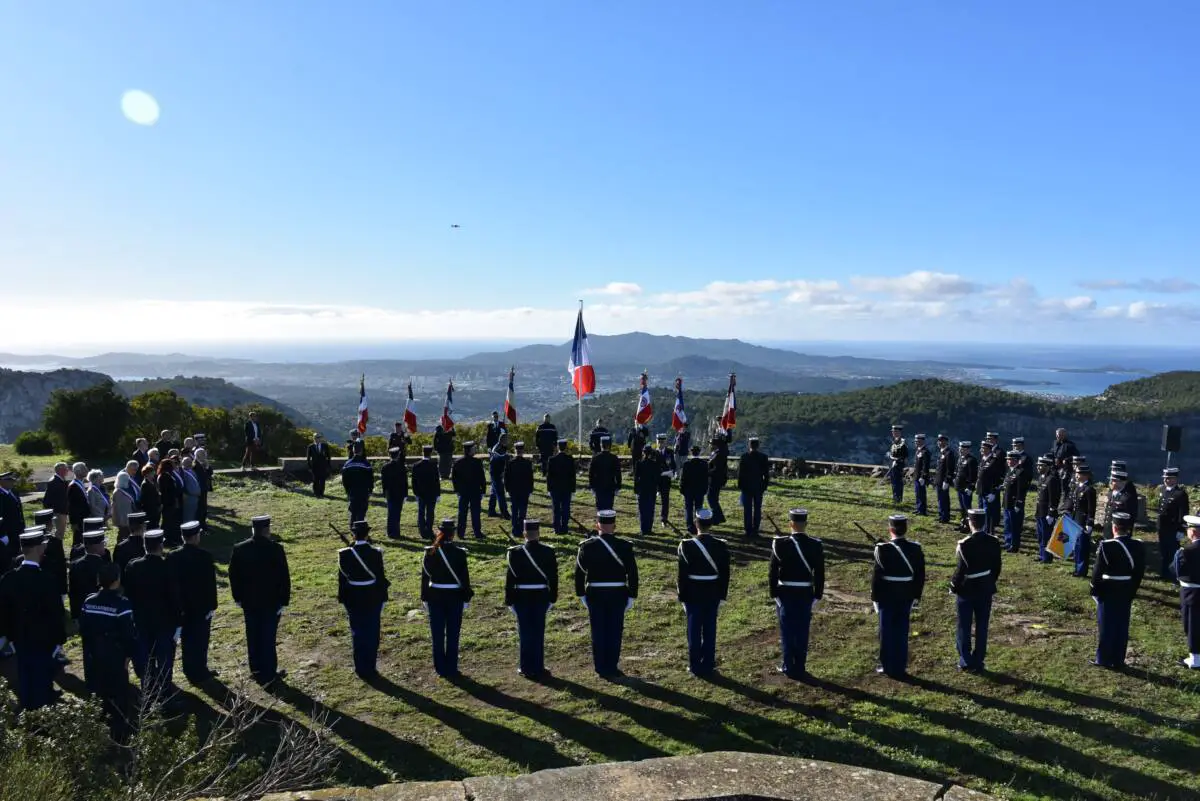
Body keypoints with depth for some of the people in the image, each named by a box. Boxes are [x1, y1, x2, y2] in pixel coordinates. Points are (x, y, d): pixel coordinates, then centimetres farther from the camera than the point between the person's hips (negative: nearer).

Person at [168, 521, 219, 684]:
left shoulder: (172, 557, -5)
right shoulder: (205, 556, -17)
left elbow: (170, 582, 1)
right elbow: (210, 583, -14)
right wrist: (212, 604, -5)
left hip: (181, 606, 4)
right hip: (201, 605, -4)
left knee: (186, 639, 16)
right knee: (200, 640, 6)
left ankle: (190, 670, 26)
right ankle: (199, 673, 13)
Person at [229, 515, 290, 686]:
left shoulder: (239, 549, -5)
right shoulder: (276, 549, -17)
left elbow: (233, 575, 4)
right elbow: (284, 577, -14)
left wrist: (238, 597, 14)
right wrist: (284, 601, -6)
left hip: (249, 601, 4)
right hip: (271, 601, -4)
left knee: (253, 637, 15)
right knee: (268, 638, 4)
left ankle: (256, 670, 26)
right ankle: (268, 674, 10)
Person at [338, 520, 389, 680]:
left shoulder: (345, 554, -10)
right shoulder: (376, 553, -12)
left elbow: (342, 578, -5)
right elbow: (380, 577, -7)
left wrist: (343, 600, 6)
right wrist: (383, 598, 3)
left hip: (354, 599, 1)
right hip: (373, 598, -1)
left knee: (358, 634, 12)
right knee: (372, 634, 10)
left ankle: (361, 670, 18)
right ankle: (370, 669, 17)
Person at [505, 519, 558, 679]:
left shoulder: (515, 552, -9)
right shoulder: (548, 552, -6)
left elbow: (510, 577, -7)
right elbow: (553, 577, -1)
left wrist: (509, 600, 1)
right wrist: (553, 598, 9)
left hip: (521, 597, -1)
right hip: (541, 597, 1)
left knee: (525, 631, 8)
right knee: (538, 632, 9)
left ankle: (526, 667, 15)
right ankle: (538, 668, 15)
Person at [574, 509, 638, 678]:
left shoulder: (587, 546, -7)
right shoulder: (624, 547, -8)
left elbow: (579, 572, -1)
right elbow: (632, 573, -5)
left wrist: (581, 594, 9)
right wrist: (631, 596, 4)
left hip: (595, 595, 1)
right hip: (617, 595, 0)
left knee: (598, 631, 10)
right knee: (615, 631, 10)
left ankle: (601, 668, 18)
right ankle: (611, 668, 16)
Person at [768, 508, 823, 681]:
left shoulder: (780, 544, -12)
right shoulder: (815, 545, -6)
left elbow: (772, 571, -9)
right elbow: (819, 574, -2)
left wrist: (773, 594, 1)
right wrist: (817, 596, 7)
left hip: (785, 593, -2)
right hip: (806, 594, 2)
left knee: (787, 631, 8)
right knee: (802, 632, 10)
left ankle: (788, 667, 16)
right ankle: (800, 668, 18)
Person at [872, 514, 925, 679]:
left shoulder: (883, 549, -17)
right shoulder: (916, 548, -4)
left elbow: (876, 575, -13)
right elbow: (920, 575, 3)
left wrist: (875, 597, -2)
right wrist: (916, 595, 14)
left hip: (887, 597, -4)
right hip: (906, 597, 4)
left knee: (887, 631, 8)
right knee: (902, 631, 13)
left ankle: (888, 666, 16)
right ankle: (900, 667, 21)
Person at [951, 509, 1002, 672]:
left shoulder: (964, 544, -22)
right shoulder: (994, 542, -6)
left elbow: (960, 570, -18)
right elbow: (997, 567, 3)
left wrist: (953, 586, -3)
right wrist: (990, 583, 17)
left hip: (966, 591, -4)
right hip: (986, 591, 4)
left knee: (964, 628, 9)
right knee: (982, 628, 12)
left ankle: (966, 662, 16)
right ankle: (978, 663, 18)